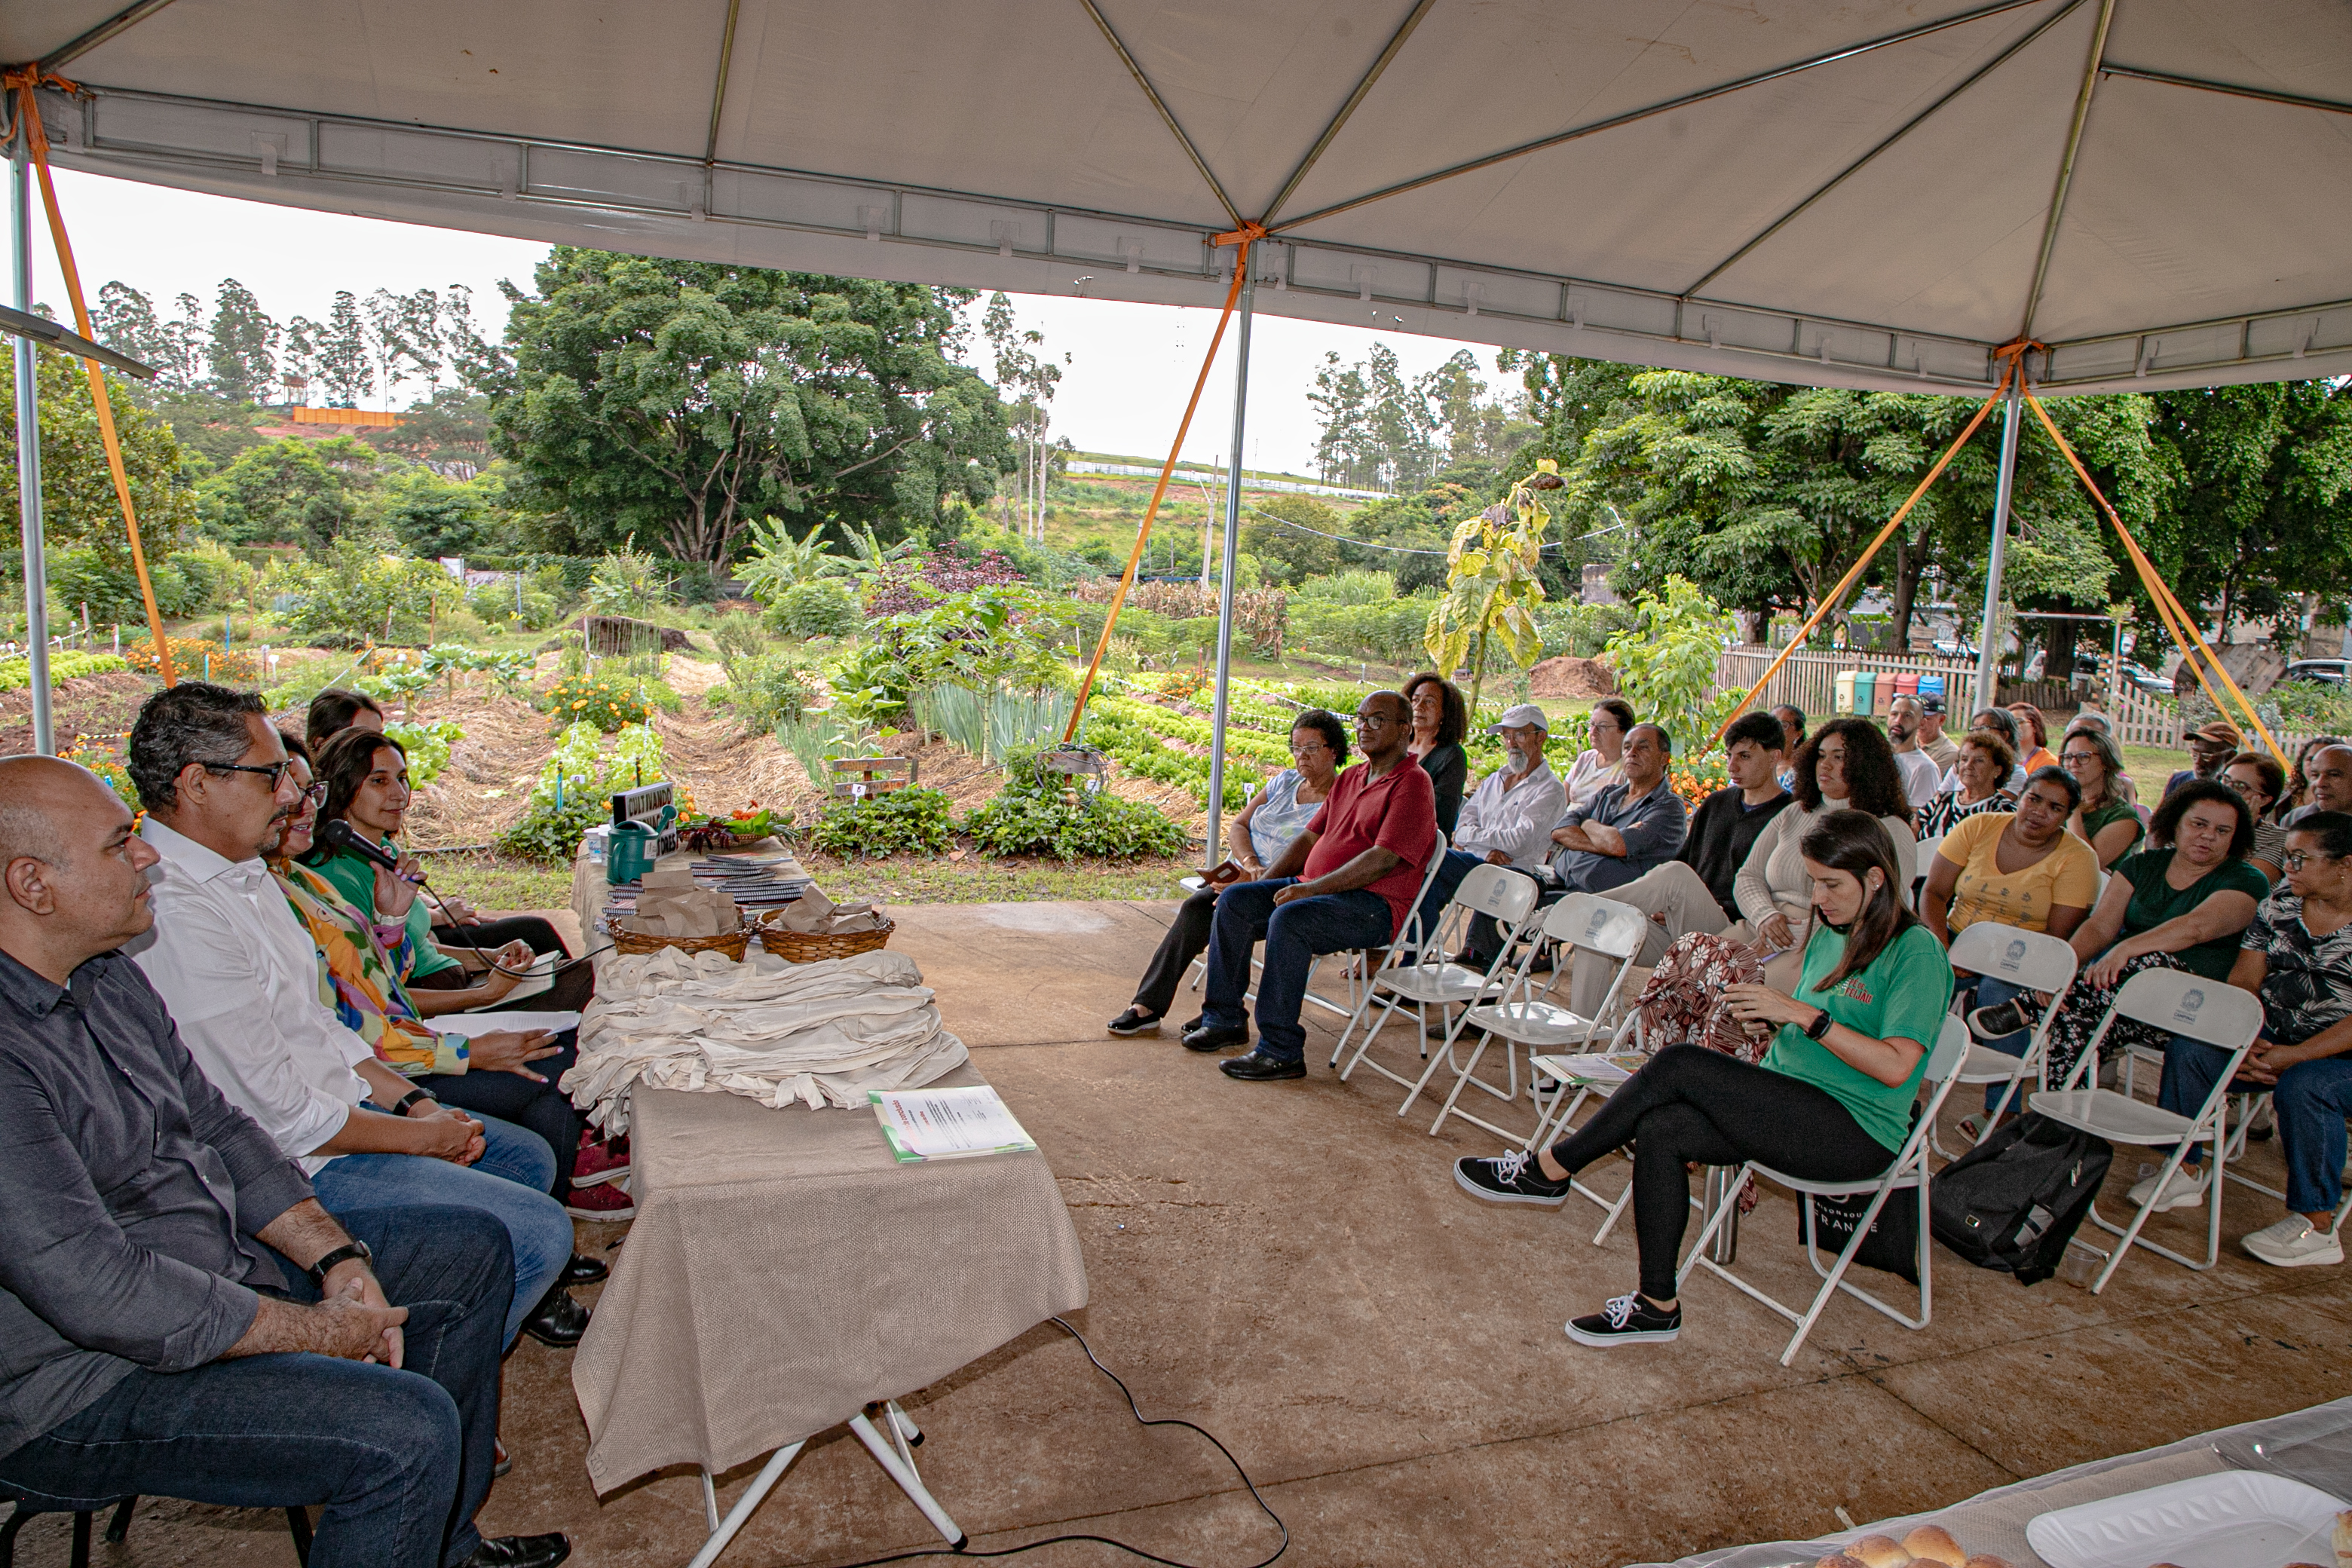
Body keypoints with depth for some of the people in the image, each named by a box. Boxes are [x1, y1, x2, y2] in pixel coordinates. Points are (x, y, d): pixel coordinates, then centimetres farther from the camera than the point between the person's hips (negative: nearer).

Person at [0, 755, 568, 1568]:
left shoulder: (106, 975, 5)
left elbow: (217, 1128, 10)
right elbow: (99, 1290, -29)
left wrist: (337, 1257, -3)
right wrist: (320, 1332, -18)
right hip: (82, 1384, -10)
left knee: (472, 1250, 12)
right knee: (407, 1429, -27)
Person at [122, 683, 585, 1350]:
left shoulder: (242, 872, 8)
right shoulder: (175, 918, -26)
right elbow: (279, 1114, -24)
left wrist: (412, 1100, 5)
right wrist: (422, 1135, -11)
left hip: (341, 1101, 10)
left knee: (528, 1158, 19)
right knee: (538, 1231, -14)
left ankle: (533, 1297, 42)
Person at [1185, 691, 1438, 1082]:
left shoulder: (1412, 784, -9)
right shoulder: (1348, 779, 19)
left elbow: (1384, 859, -20)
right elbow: (1310, 836, 21)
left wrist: (1311, 888, -23)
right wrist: (1267, 882, 6)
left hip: (1373, 905, -9)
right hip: (1315, 887, 9)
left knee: (1289, 919, -33)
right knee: (1234, 901, -7)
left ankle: (1281, 1052, -26)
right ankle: (1225, 1019, 1)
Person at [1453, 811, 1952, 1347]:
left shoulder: (1916, 951, -9)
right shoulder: (1829, 936, 16)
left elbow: (1895, 1067, -20)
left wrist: (1803, 1014, -22)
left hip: (1856, 1132, -7)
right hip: (1791, 1111, 8)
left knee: (1680, 1065, -25)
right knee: (1660, 1129, -21)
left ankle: (1548, 1170, -13)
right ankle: (1657, 1306, -15)